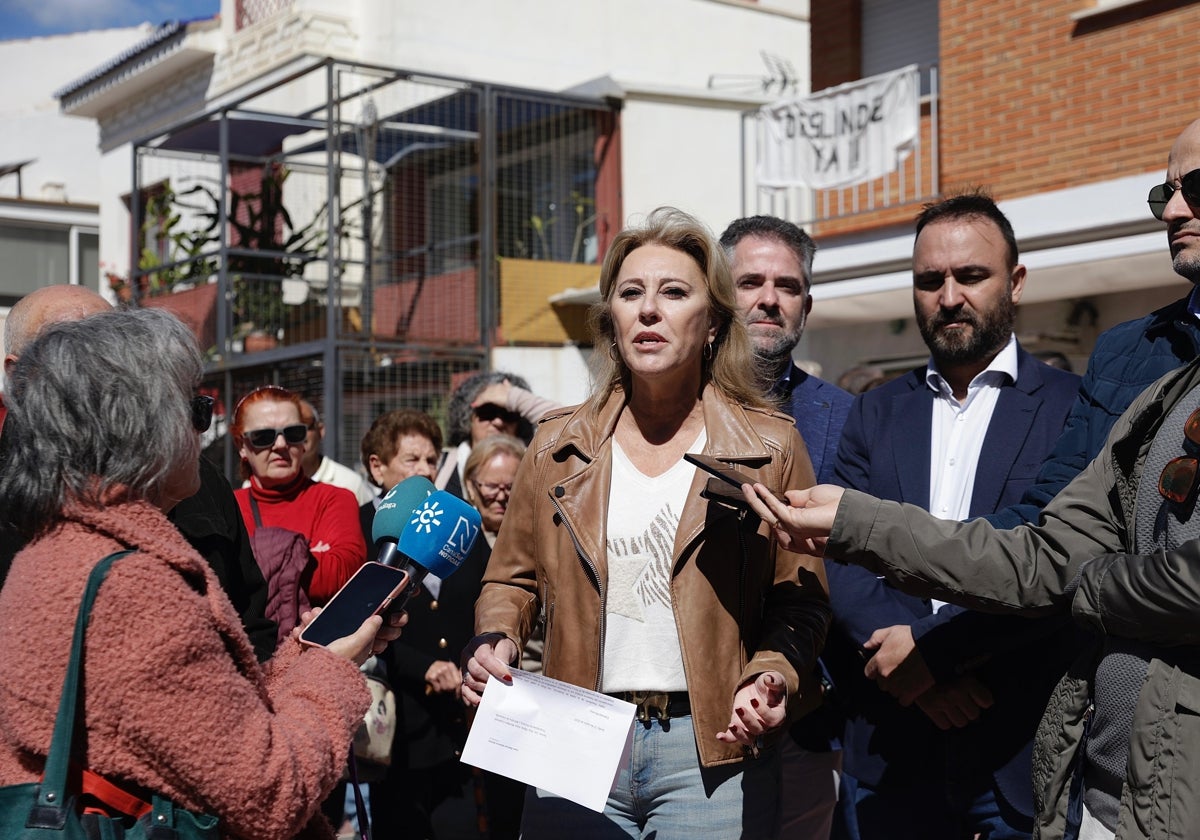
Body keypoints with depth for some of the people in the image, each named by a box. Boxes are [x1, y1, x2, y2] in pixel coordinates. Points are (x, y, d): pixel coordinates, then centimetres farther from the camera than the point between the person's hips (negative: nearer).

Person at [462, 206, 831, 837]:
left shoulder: (770, 447, 2)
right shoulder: (557, 446, 8)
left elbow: (800, 601, 3)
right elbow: (513, 577, 15)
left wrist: (772, 675, -15)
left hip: (712, 748, -2)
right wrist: (495, 641, -4)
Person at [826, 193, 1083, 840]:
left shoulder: (1073, 409, -2)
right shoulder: (876, 413, 10)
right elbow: (839, 558, 0)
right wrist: (907, 662, -15)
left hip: (1023, 754, -3)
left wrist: (929, 646, -16)